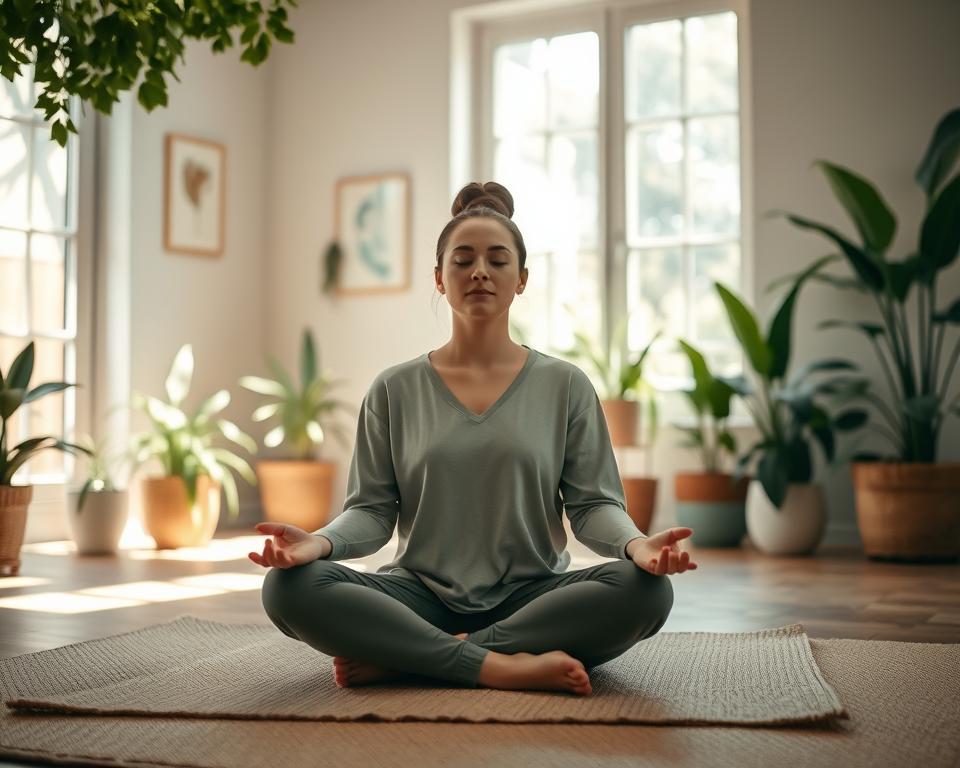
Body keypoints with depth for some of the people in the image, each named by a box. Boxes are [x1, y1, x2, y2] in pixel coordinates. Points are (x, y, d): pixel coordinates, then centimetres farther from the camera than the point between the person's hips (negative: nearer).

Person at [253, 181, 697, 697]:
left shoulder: (564, 385, 7)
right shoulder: (395, 391, 8)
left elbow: (593, 503, 3)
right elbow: (372, 509, 5)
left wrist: (634, 543, -20)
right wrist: (322, 541, -19)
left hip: (530, 598, 1)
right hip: (423, 596, 0)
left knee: (645, 589, -30)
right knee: (289, 587, -26)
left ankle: (397, 660, -25)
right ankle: (501, 667, -29)